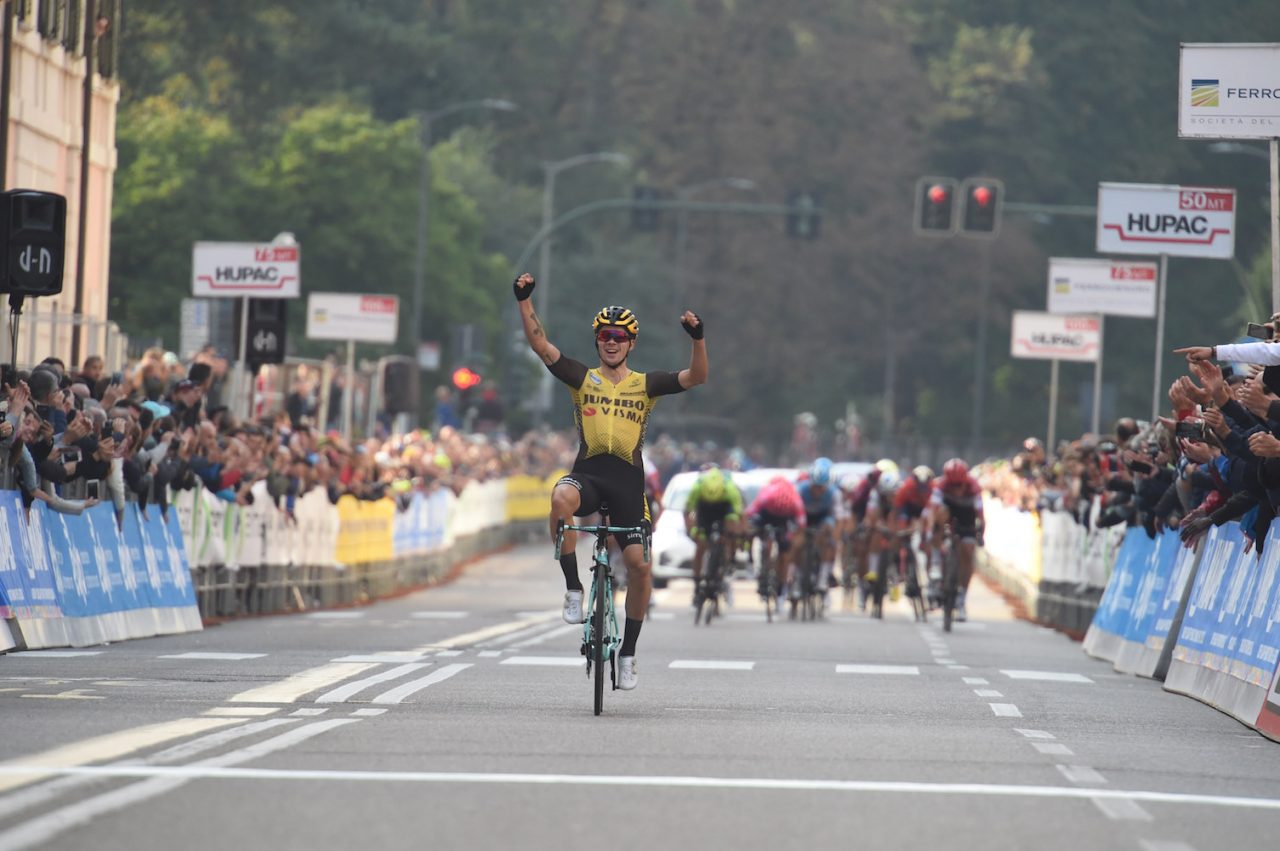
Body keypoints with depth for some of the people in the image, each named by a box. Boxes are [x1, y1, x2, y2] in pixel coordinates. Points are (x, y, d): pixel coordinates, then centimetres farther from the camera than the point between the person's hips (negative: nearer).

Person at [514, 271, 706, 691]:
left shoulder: (645, 385, 9)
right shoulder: (582, 379, 9)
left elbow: (695, 377, -2)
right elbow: (540, 345, 1)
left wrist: (697, 339, -19)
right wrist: (524, 300, -11)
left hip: (627, 480, 1)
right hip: (588, 472, -1)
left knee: (639, 564, -8)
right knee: (560, 499, -37)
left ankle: (628, 653, 7)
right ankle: (573, 588, -24)